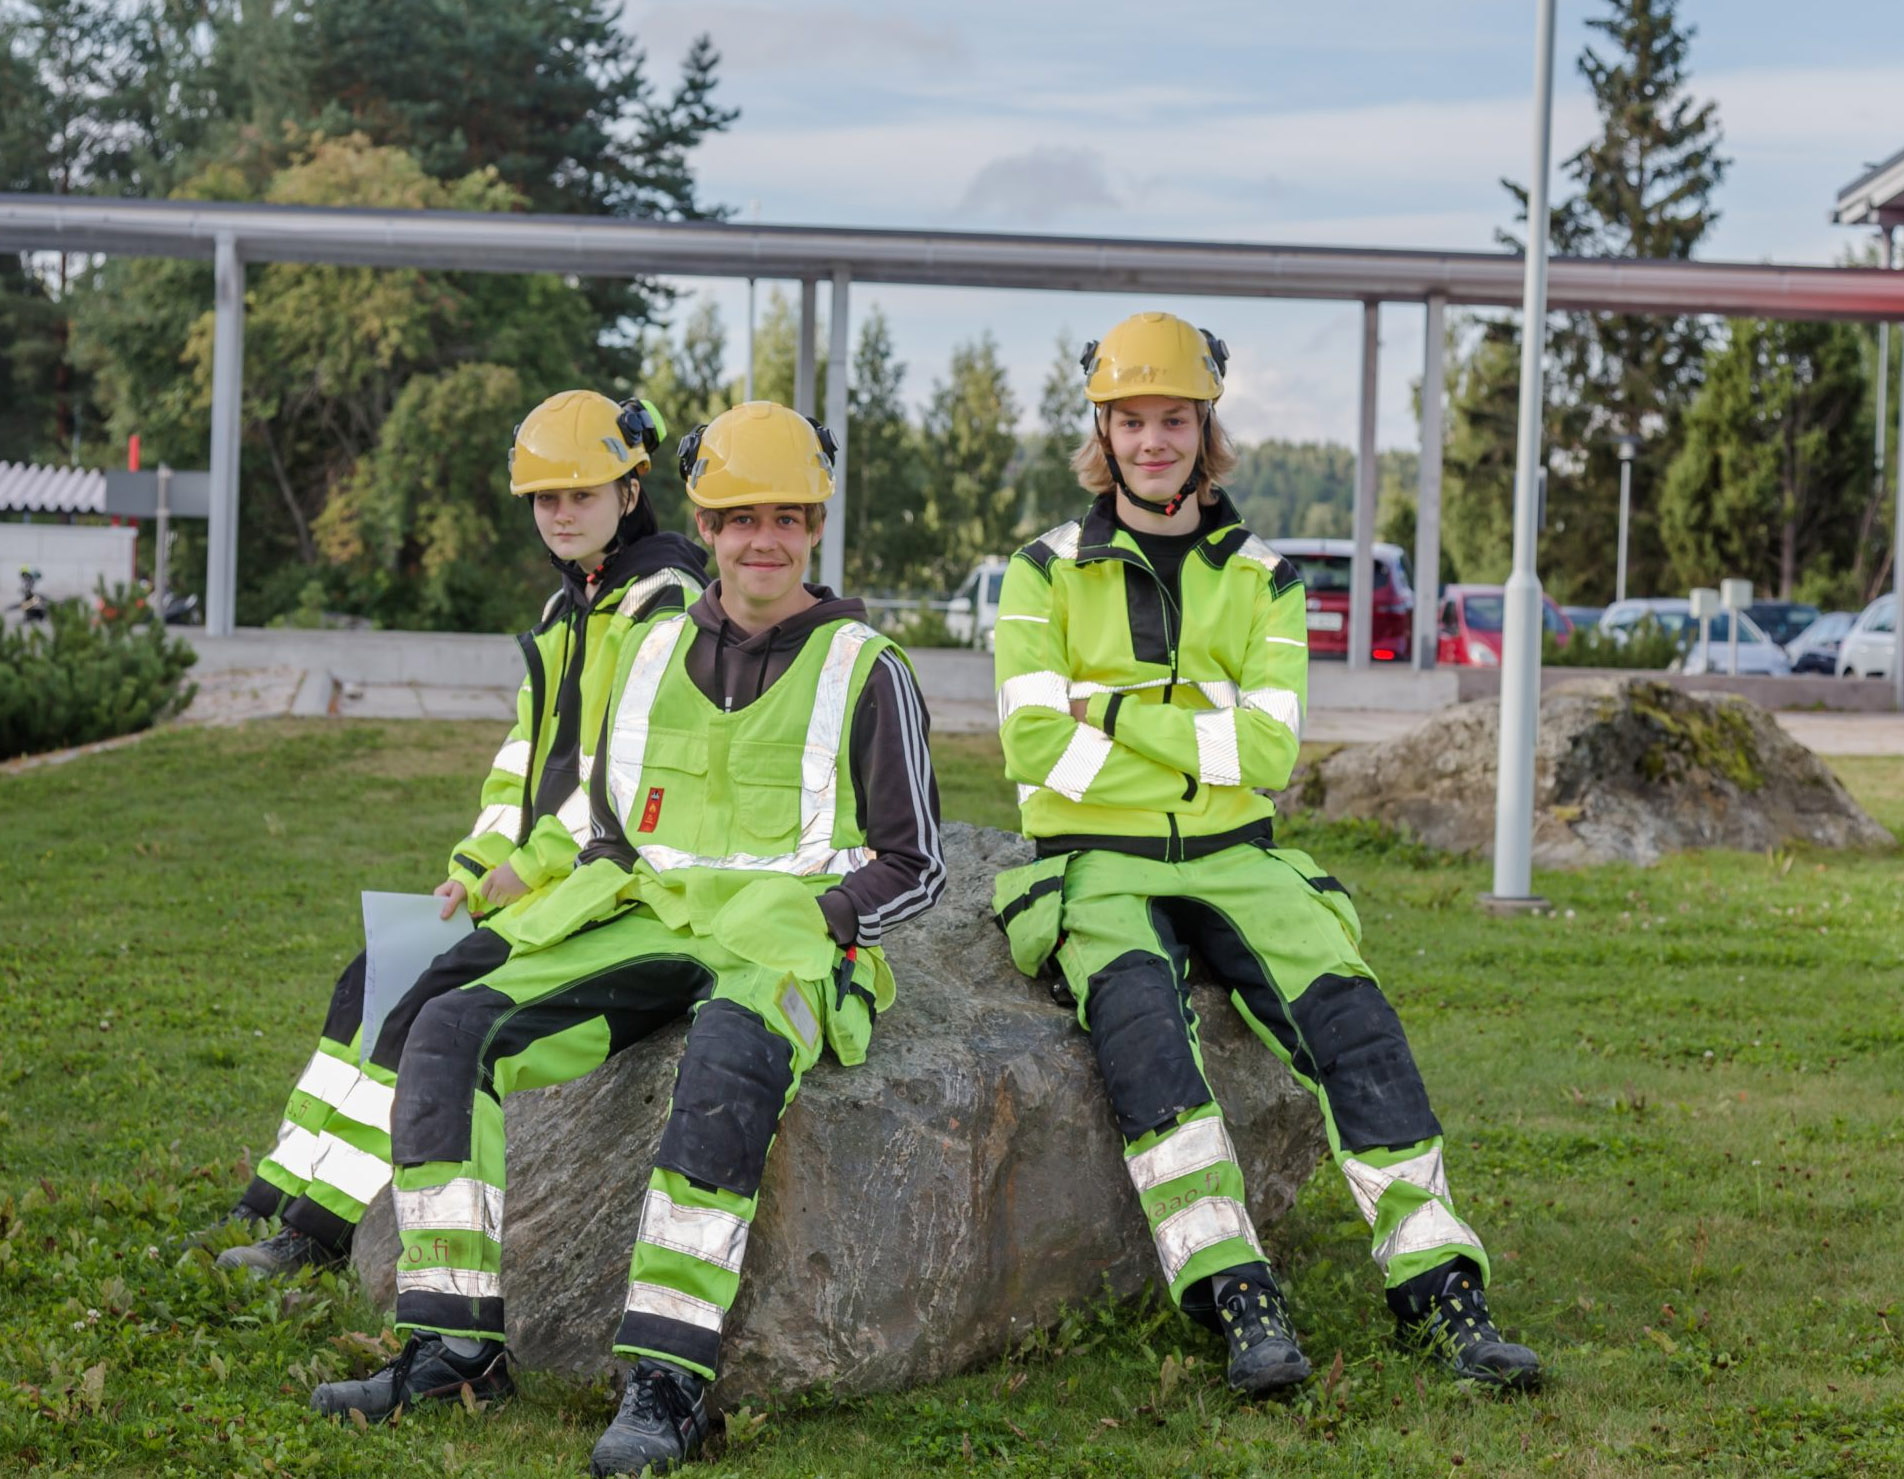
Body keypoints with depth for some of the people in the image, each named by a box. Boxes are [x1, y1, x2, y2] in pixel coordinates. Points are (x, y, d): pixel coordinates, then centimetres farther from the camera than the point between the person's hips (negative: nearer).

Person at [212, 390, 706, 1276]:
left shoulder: (664, 603, -12)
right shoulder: (564, 612, 17)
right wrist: (475, 869, 6)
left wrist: (535, 866, -18)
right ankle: (278, 1198, 8)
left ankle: (322, 1232, -17)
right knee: (372, 982, 6)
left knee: (434, 1008, -20)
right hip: (537, 872, 10)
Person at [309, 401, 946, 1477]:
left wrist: (807, 923, -12)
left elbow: (916, 865, 3)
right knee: (453, 1035, -18)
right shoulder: (657, 654, 16)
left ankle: (670, 1380, -42)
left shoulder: (868, 670, 2)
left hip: (789, 938, -5)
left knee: (731, 1055, -41)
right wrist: (612, 896, 3)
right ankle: (458, 1341, -17)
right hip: (649, 923, 5)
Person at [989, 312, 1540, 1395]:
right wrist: (1204, 739, -8)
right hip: (1098, 862, -2)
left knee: (1346, 1006, -25)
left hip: (1231, 858, 2)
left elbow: (1269, 753, -3)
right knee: (1135, 1000, -35)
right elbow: (1035, 747, -7)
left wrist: (1119, 712, -10)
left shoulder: (1261, 578, 10)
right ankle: (1238, 1294, -40)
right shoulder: (1048, 573, 6)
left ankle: (1440, 1288, -24)